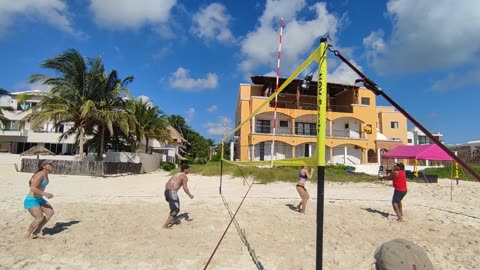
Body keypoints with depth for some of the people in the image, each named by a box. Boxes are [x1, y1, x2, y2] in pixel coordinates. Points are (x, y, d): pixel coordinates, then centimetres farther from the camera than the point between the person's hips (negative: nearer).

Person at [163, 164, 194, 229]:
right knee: (175, 210, 1)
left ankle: (169, 221, 36)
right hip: (172, 193, -9)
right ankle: (165, 225, -1)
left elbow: (166, 184, 25)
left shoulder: (176, 175, 23)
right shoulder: (184, 176, -3)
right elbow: (185, 188, -15)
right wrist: (190, 195, 0)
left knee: (174, 207, 29)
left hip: (167, 192, 9)